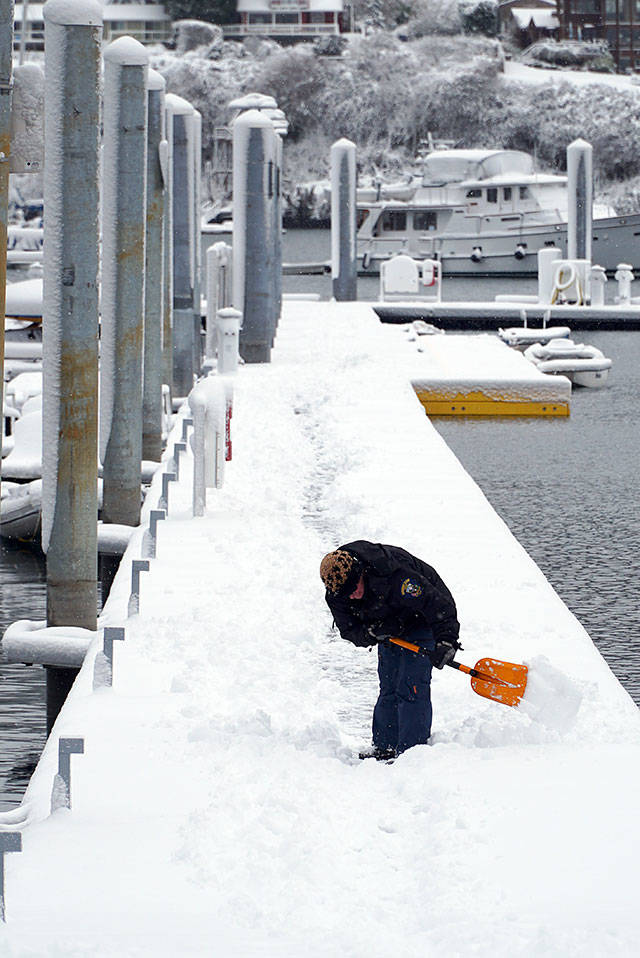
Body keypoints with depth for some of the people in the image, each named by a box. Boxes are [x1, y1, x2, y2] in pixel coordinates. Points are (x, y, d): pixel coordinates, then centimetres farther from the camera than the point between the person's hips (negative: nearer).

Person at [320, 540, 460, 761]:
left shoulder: (393, 575, -39)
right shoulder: (336, 594, -18)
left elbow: (438, 603, -37)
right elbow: (349, 631, -9)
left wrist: (446, 641, -45)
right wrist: (371, 633, -31)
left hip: (423, 622, -7)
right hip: (391, 631, 7)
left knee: (411, 687, -14)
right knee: (388, 688, 8)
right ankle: (385, 748, 17)